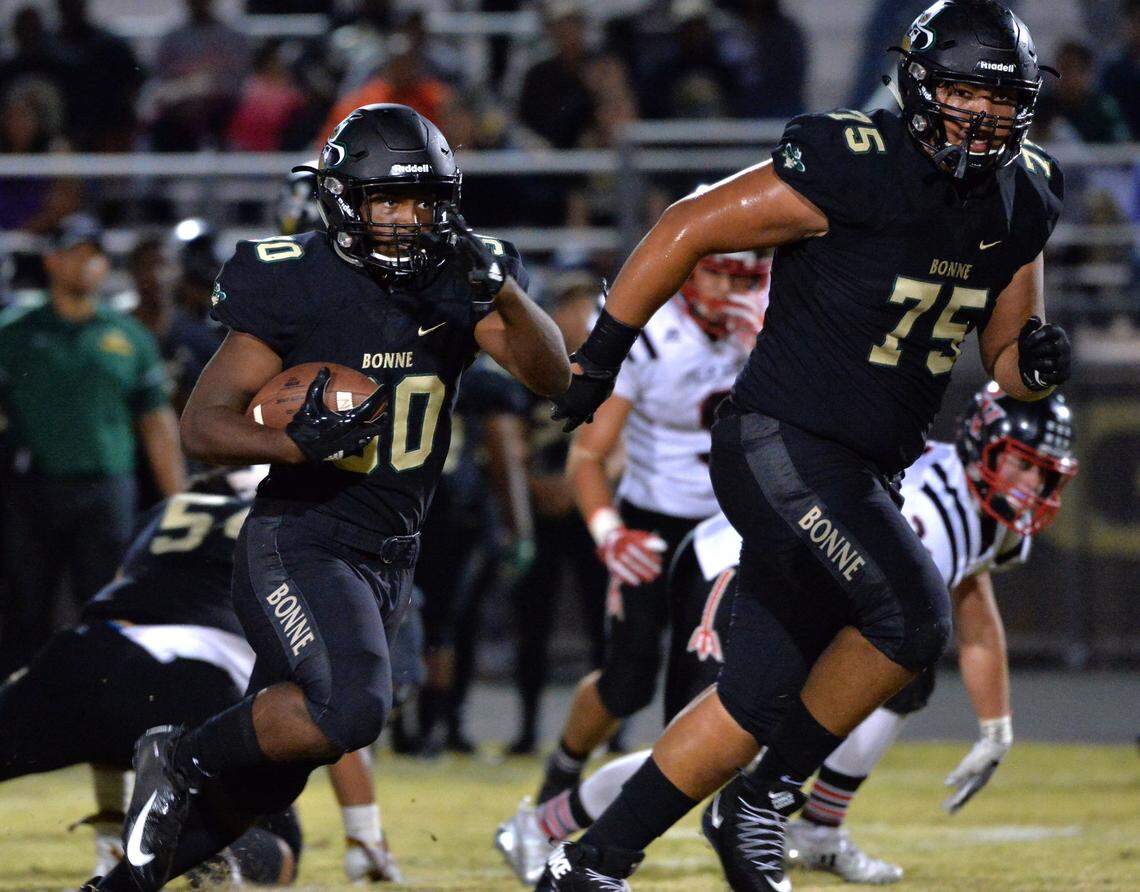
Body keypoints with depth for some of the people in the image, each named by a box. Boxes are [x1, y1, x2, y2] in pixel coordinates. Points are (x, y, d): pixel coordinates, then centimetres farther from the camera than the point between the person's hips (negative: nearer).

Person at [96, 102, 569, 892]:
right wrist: (298, 441, -31)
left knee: (266, 776, 10)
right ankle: (180, 760, -7)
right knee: (350, 708, -30)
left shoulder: (456, 285, 1)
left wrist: (500, 290, -25)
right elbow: (203, 425, -12)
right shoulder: (297, 288, -12)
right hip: (299, 540, -6)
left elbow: (552, 377, -9)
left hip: (388, 558, 6)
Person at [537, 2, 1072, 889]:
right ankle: (763, 804, -6)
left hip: (863, 474, 8)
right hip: (781, 448, -8)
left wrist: (1035, 362, -9)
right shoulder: (856, 169, -18)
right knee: (911, 616, -23)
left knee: (758, 700, 7)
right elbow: (687, 228, -11)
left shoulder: (1019, 203, 6)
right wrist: (601, 357, -8)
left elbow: (1004, 362, 15)